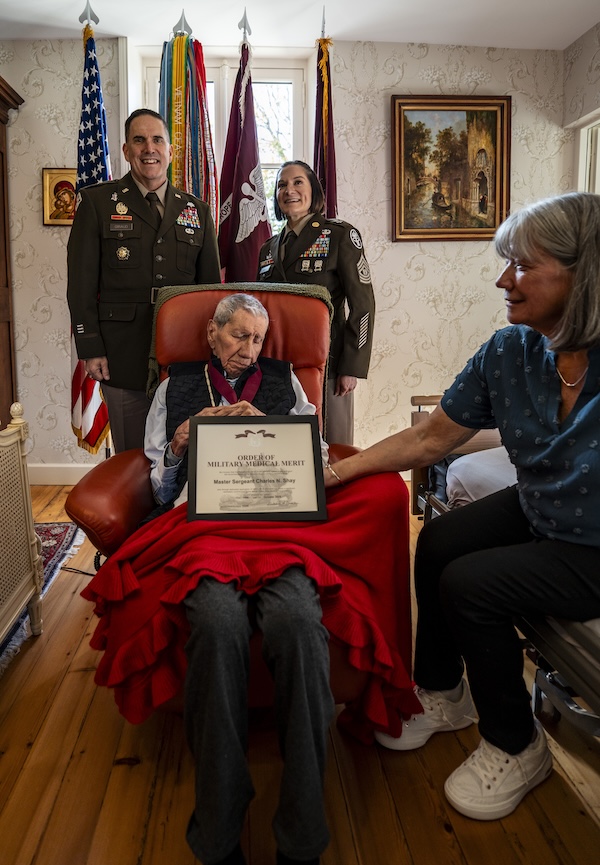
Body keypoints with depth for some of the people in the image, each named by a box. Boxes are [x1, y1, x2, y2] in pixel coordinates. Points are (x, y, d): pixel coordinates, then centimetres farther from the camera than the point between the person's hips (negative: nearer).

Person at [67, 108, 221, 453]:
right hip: (124, 357, -2)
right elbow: (81, 282, 0)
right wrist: (91, 349, -7)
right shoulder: (97, 202, 5)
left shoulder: (197, 210, 12)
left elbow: (211, 285, 14)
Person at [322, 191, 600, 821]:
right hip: (536, 513, 6)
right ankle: (441, 695, 20)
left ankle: (516, 748, 10)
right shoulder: (510, 352, -9)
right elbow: (430, 438, -3)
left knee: (470, 583, -16)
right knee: (438, 542, -5)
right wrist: (339, 470, -7)